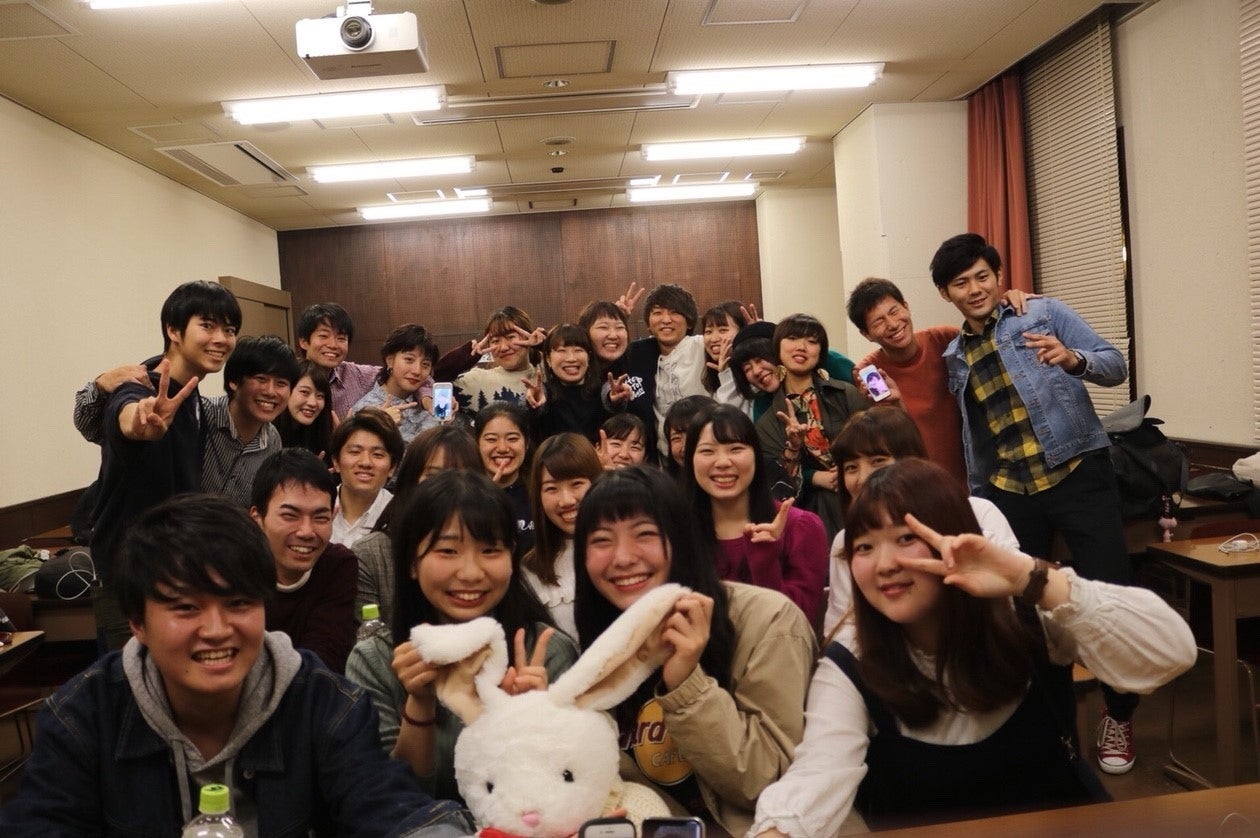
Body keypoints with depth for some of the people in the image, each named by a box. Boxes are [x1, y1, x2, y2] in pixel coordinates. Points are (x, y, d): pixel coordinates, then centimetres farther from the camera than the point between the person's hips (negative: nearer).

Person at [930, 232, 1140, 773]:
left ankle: (1119, 717, 19)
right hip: (1009, 492, 4)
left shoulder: (1044, 314, 1)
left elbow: (1115, 366, -5)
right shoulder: (954, 357, 13)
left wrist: (1072, 359, -23)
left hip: (1078, 474, -3)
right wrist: (976, 500, 11)